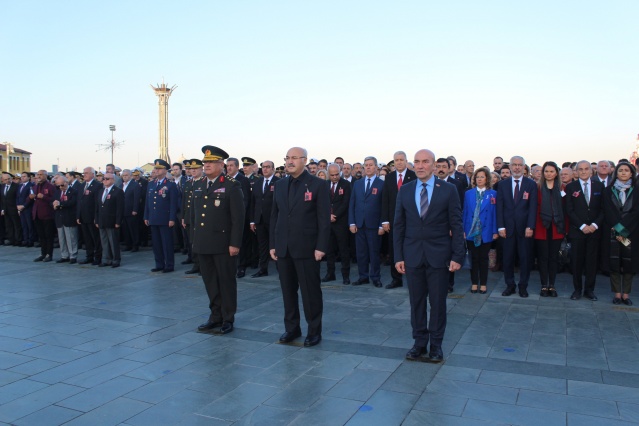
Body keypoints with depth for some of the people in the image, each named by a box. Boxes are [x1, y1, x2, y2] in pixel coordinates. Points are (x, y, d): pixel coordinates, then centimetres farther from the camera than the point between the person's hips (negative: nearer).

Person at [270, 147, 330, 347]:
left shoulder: (318, 184, -5)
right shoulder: (280, 185, 10)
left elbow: (324, 218, -7)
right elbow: (274, 216, 12)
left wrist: (321, 247, -12)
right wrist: (272, 244, 8)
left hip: (306, 248, -5)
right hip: (283, 248, 5)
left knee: (310, 291, 3)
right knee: (288, 290, 12)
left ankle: (314, 331, 17)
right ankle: (291, 328, 25)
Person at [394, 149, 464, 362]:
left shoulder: (448, 189, -2)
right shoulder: (405, 190, 5)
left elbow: (456, 225, -2)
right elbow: (399, 225, 5)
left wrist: (457, 256, -8)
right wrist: (398, 256, 1)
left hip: (439, 255, -2)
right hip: (412, 255, 2)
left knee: (438, 302, 6)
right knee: (416, 301, 9)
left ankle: (436, 344, 21)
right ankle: (419, 342, 22)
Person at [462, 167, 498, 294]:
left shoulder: (493, 194, 1)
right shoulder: (468, 193, 6)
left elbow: (495, 213, 0)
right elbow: (465, 212, 6)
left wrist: (495, 231, -5)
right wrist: (463, 230, 0)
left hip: (486, 232, -1)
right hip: (471, 231, 1)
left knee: (483, 258, 6)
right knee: (473, 258, 5)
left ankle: (483, 284, 15)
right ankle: (474, 283, 15)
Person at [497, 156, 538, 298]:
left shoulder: (531, 184, 3)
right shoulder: (503, 184, 8)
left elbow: (533, 207, -2)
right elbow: (499, 207, 4)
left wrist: (530, 227, -11)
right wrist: (501, 227, -4)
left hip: (524, 228, -1)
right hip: (508, 227, 1)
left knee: (525, 258, 5)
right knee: (508, 258, 4)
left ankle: (523, 286, 16)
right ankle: (510, 285, 15)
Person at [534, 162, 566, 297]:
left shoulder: (562, 188, 7)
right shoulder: (538, 187, 1)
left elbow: (564, 208, 6)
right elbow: (534, 207, -2)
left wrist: (565, 228, 1)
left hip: (557, 228, 2)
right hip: (542, 227, -1)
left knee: (554, 257, 7)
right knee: (543, 257, 4)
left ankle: (552, 285, 17)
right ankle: (544, 285, 13)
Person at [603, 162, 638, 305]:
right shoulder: (609, 190, 7)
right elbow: (608, 211, 0)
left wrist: (622, 227, -11)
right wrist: (616, 228, -9)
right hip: (614, 232, 0)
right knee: (614, 261, -2)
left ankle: (626, 294, 7)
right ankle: (617, 293, 5)